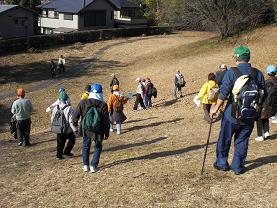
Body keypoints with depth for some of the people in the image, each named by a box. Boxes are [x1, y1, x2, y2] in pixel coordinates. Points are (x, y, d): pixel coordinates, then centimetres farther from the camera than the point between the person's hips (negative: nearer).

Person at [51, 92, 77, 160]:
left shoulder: (55, 108, -4)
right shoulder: (69, 109, -22)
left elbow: (52, 119, 7)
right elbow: (71, 121, -21)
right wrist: (75, 129, -12)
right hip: (68, 130, -5)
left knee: (60, 143, 16)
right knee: (72, 140, 19)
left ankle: (59, 155, 16)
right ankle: (67, 151, 17)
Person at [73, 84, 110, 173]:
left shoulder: (83, 102, -10)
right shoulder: (103, 105, -14)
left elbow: (76, 114, -1)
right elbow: (106, 121, -8)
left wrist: (75, 123, 20)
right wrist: (106, 133, 4)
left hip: (86, 129, 2)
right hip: (98, 131, -2)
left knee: (86, 146, 22)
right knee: (98, 147, 17)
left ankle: (86, 165, 24)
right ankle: (94, 166, 12)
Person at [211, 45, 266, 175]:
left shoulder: (231, 72, -12)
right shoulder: (258, 74, 0)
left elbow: (223, 94, -14)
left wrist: (216, 109, -4)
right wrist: (257, 111, 19)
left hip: (232, 115, -3)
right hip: (250, 116, 3)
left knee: (224, 139, 15)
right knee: (242, 141, 14)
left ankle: (222, 163, 25)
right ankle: (237, 167, 18)